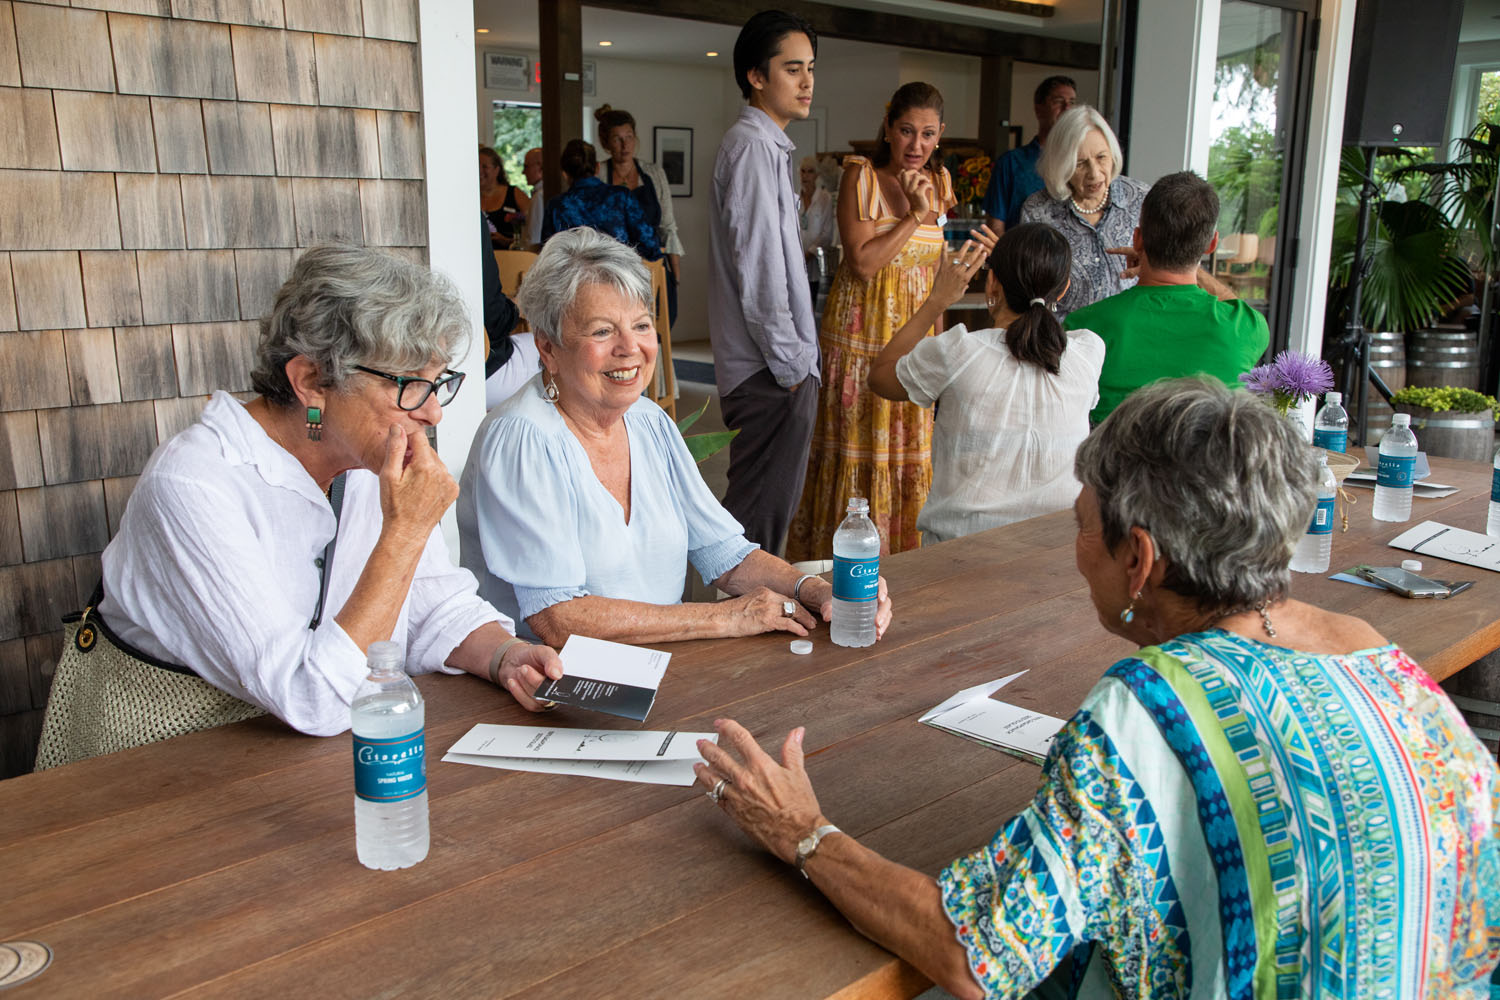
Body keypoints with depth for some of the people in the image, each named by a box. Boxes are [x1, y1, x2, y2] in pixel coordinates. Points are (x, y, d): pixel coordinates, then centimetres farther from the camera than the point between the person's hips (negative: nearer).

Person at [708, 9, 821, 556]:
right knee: (761, 510, -6)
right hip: (772, 369, -11)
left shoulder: (770, 146, 20)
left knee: (770, 503, 17)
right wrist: (789, 361, -16)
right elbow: (758, 267, -20)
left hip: (780, 365, 11)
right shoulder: (752, 145, -13)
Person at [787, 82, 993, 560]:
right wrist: (914, 215, -16)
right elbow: (863, 263, -16)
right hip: (861, 336, -5)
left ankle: (903, 554, 19)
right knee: (856, 448, -1)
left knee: (912, 450, 7)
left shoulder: (939, 182, 12)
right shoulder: (861, 177, -6)